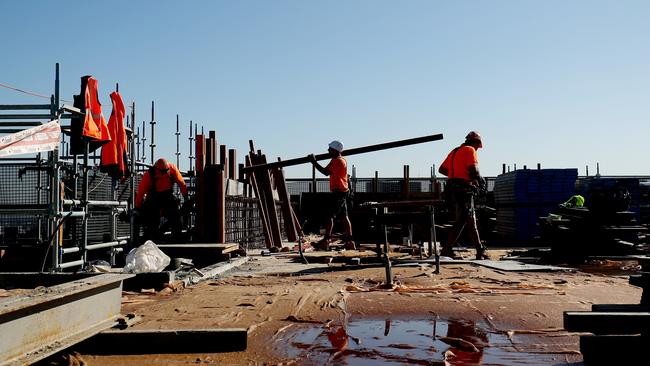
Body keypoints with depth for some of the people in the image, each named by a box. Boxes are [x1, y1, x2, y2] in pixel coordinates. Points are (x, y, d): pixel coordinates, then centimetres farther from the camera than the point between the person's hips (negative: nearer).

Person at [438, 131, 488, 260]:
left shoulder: (454, 151, 22)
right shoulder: (470, 150, -3)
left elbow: (441, 169, 28)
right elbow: (473, 169, -17)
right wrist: (479, 179, 1)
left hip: (451, 188, 9)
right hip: (463, 189, -9)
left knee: (471, 220, 13)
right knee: (462, 221, -8)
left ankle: (480, 250, 17)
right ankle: (446, 250, -15)